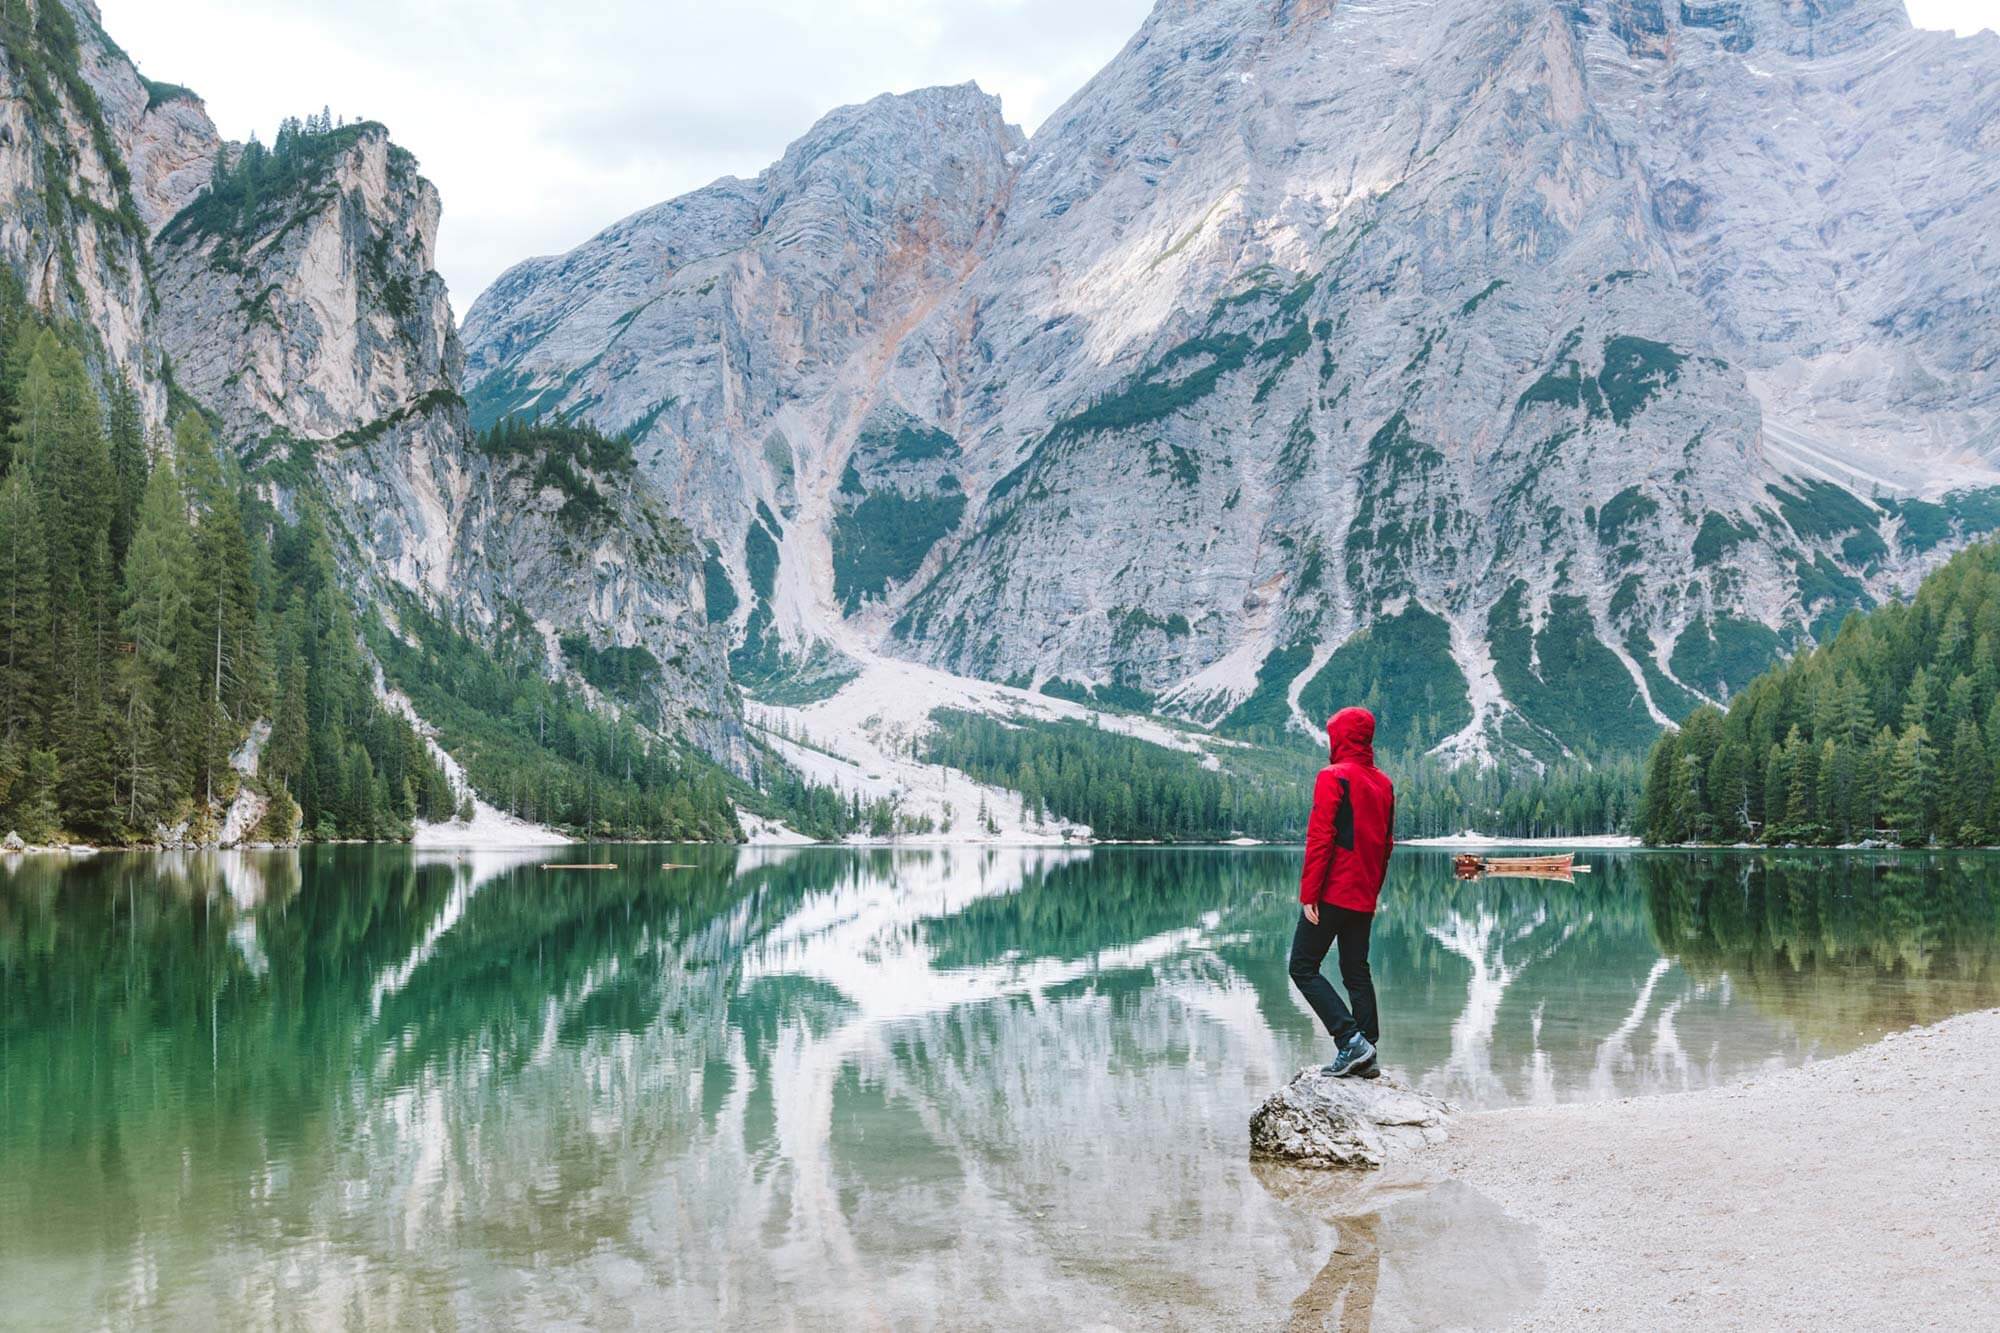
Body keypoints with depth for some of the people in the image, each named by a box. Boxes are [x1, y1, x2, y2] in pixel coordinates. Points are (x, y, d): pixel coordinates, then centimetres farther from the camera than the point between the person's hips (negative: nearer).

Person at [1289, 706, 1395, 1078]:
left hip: (1332, 893, -7)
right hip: (1365, 898, 7)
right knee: (1357, 972, 13)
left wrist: (1309, 894, -15)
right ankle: (1365, 1055, 10)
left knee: (1303, 967, -1)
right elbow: (1386, 844, 16)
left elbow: (1320, 839, -16)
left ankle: (1351, 1039, -13)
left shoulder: (1333, 777, -11)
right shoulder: (1384, 783, 12)